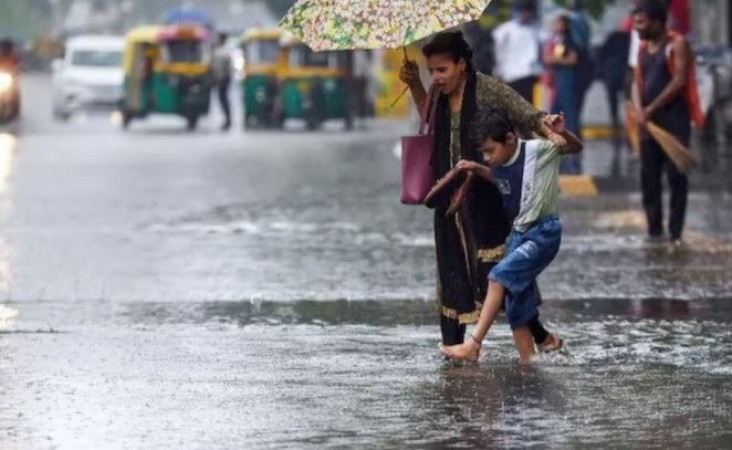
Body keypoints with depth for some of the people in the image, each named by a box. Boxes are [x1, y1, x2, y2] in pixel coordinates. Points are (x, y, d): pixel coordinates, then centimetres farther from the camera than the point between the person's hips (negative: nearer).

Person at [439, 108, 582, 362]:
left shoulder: (537, 150, -14)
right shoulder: (500, 166, 5)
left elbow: (576, 148, -13)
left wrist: (562, 133, -34)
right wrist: (477, 170, 10)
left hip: (544, 233, -8)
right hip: (517, 234, 8)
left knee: (500, 275, -22)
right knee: (516, 304, 5)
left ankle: (473, 345, -23)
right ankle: (527, 362, 13)